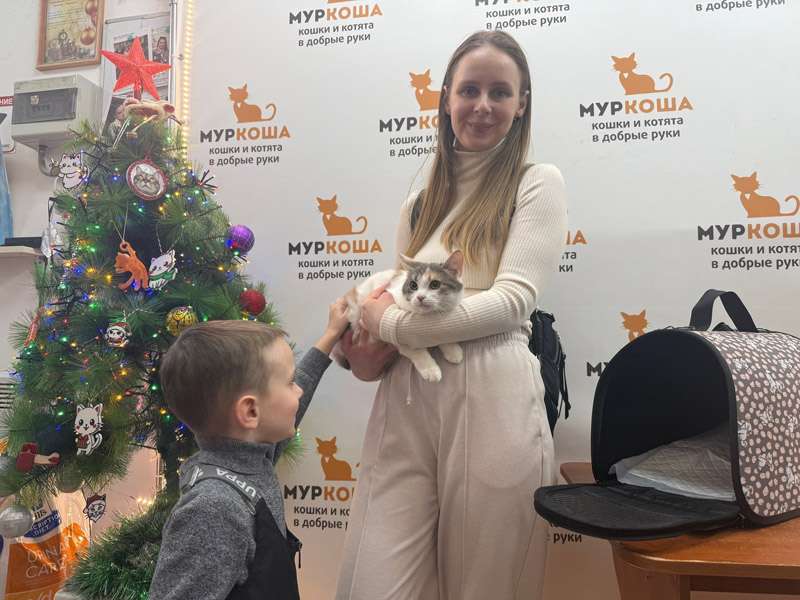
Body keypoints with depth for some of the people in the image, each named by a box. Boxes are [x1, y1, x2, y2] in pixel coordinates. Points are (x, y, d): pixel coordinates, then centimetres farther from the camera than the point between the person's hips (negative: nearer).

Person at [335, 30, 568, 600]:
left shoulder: (538, 183, 4)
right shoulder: (421, 203, 19)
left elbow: (513, 299, -9)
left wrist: (393, 327, -8)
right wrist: (372, 347, -1)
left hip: (491, 402, -4)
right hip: (403, 404, 4)